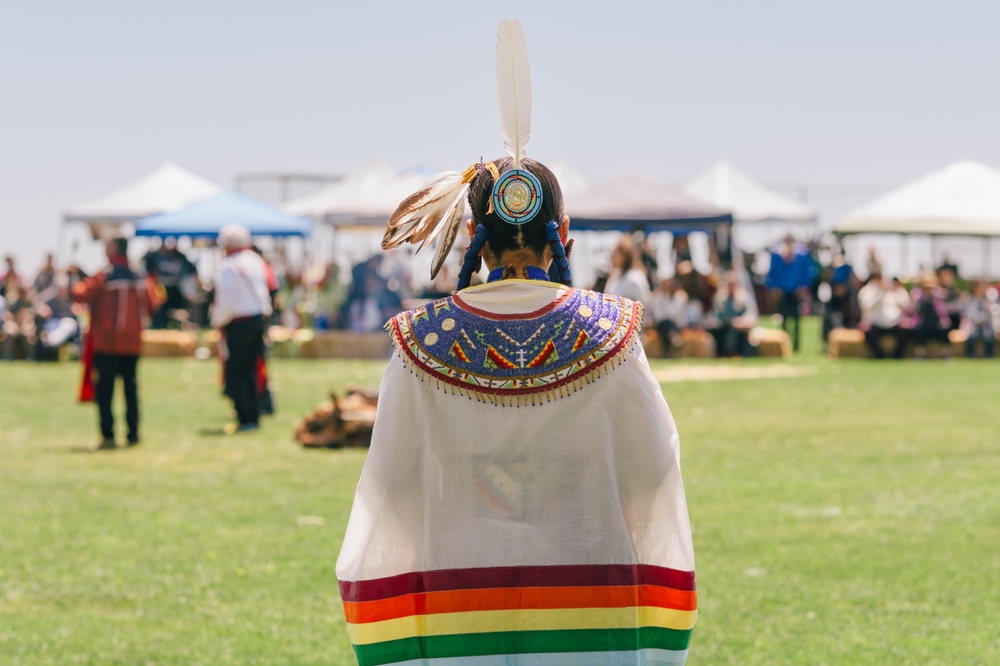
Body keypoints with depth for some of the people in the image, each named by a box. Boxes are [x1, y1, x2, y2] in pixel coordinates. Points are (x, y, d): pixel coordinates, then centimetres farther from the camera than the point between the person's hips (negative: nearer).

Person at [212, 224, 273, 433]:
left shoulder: (229, 266, -17)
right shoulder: (256, 262, 10)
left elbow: (227, 301, -18)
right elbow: (264, 292, 13)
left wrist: (218, 321, -4)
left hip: (239, 323, -8)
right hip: (258, 319, 8)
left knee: (235, 374, -3)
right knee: (249, 372, 14)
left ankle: (245, 419, -6)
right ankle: (253, 417, 16)